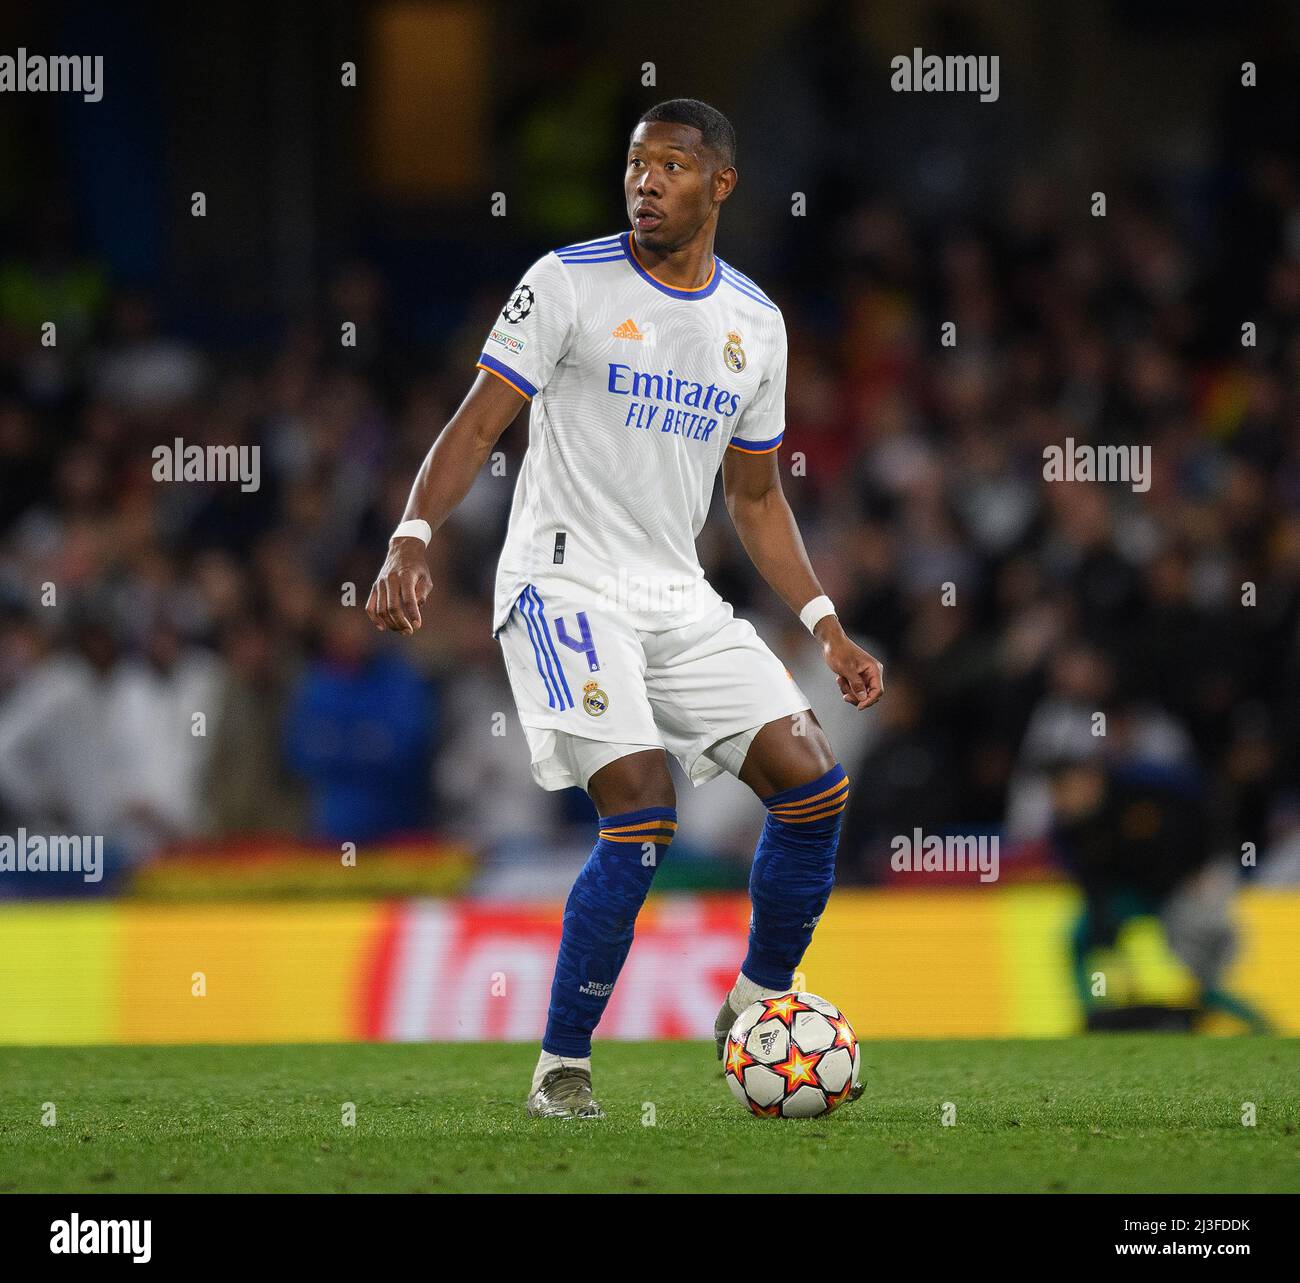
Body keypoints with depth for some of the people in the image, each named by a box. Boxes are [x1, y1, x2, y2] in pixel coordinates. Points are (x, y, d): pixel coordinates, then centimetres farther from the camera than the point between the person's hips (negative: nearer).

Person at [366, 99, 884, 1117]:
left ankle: (758, 1009, 16)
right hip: (564, 584, -6)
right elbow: (478, 425, -7)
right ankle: (561, 1069, -8)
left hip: (680, 600, 6)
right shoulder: (568, 281, -5)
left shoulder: (755, 324, 10)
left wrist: (828, 630, 14)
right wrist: (412, 541, -21)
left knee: (815, 784, -5)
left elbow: (756, 497, 19)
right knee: (643, 816, -20)